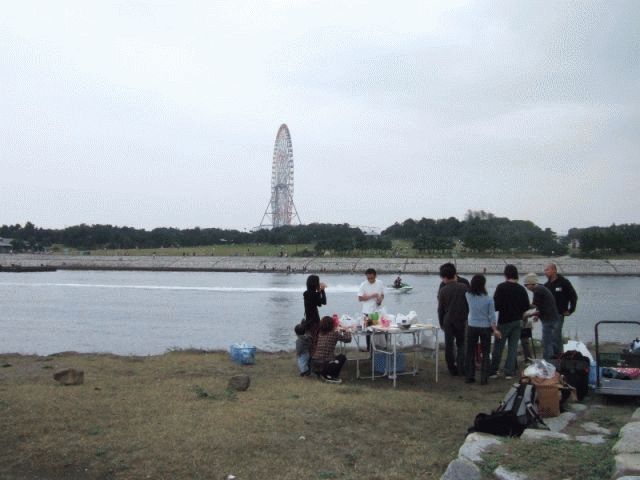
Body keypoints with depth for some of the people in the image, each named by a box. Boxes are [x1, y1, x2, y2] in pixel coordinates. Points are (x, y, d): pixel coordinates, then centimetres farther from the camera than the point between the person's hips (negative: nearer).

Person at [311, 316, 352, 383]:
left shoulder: (319, 334, 8)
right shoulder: (334, 334, -7)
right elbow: (348, 339, 2)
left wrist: (337, 330, 34)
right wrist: (346, 331, 19)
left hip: (314, 364, 6)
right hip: (324, 365, -6)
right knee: (342, 357, 18)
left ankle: (322, 374, 19)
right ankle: (329, 376, 9)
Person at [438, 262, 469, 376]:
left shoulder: (442, 291, -7)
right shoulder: (464, 287, -5)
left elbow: (440, 309, -2)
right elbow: (469, 304, 0)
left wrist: (441, 323, 9)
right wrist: (467, 318, 10)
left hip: (448, 321, -1)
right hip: (461, 320, 1)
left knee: (449, 345, 8)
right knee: (461, 344, 12)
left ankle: (452, 369, 10)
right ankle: (461, 368, 4)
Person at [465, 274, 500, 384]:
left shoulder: (468, 296, -8)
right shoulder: (488, 299, -13)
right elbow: (492, 316, -8)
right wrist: (495, 330, -1)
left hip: (472, 327, 2)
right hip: (485, 327, -2)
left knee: (470, 353, 12)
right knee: (485, 354, 8)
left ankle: (469, 377, 14)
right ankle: (483, 378, 8)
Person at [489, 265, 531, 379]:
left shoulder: (501, 287, -13)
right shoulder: (521, 289, 0)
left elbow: (496, 305, -16)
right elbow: (526, 307, 4)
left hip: (504, 321, -3)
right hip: (517, 321, 3)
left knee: (498, 347, 6)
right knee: (513, 348, 9)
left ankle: (493, 371, 9)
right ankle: (509, 372, 9)